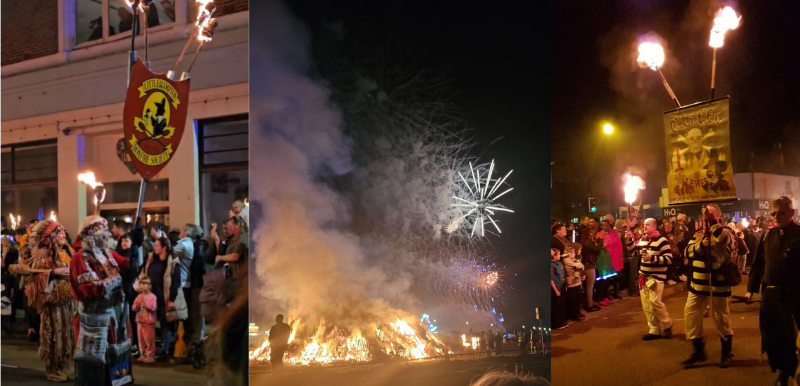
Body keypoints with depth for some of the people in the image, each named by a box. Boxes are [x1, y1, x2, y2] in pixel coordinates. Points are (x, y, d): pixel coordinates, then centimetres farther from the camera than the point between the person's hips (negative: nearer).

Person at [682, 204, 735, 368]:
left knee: (722, 319, 5)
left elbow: (726, 241, -28)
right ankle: (698, 351, 20)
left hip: (718, 285, -5)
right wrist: (701, 244, -15)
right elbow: (688, 252, 2)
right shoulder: (698, 233, 12)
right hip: (698, 284, 5)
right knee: (691, 315, 6)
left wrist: (714, 223, -26)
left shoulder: (725, 231, -4)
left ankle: (726, 353, 24)